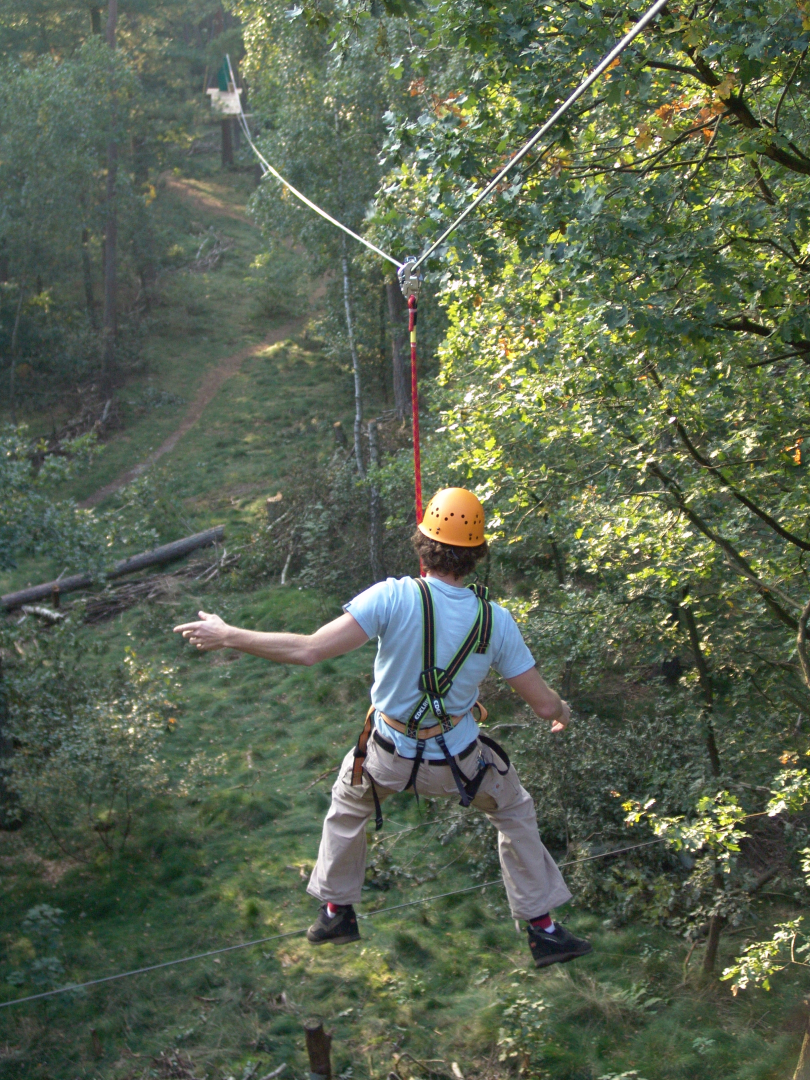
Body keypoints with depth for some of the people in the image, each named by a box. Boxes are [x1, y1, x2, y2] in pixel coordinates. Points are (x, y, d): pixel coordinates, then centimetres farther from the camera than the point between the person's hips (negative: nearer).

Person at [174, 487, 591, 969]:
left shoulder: (395, 598, -26)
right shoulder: (495, 620, -17)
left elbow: (309, 649, -31)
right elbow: (544, 703, -10)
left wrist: (228, 636, -20)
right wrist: (563, 711, 16)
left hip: (389, 757, 0)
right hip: (459, 762, 1)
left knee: (348, 804, 32)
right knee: (516, 812, 28)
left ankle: (336, 911, 45)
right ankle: (544, 929, 31)